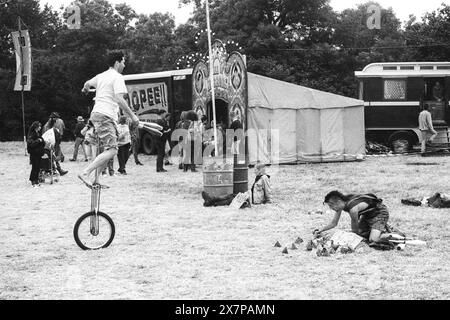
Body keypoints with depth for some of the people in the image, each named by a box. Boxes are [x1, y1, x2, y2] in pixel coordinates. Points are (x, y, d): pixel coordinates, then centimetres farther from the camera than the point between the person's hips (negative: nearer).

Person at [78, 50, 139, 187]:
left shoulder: (101, 76, 19)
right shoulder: (117, 77, -7)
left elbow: (87, 83, 40)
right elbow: (119, 99, -18)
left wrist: (85, 89, 64)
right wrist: (132, 116, -13)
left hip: (96, 114, 10)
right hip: (105, 116, -10)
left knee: (107, 149, 16)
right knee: (111, 150, -16)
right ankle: (85, 173, -28)